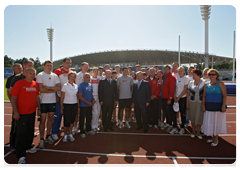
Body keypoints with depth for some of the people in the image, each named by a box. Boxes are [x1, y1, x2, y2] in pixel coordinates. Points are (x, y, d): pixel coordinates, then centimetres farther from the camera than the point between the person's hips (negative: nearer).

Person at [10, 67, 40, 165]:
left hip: (32, 112, 6)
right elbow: (13, 97, -10)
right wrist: (15, 111, -14)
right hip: (22, 113, -6)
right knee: (21, 133, 0)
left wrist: (39, 108, 15)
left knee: (30, 131, 17)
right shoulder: (19, 83, -9)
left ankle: (28, 147, 37)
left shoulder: (35, 84, 7)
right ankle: (21, 155, 9)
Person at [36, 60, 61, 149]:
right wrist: (53, 90, -6)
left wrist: (48, 87, -11)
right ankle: (41, 140, 9)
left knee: (50, 118, 12)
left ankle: (48, 136, 26)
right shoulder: (40, 75, -4)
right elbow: (41, 89, -15)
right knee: (43, 120, -2)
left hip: (53, 101, 4)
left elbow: (59, 88, 0)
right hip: (43, 101, -4)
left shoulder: (55, 76, 10)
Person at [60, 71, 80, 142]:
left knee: (72, 120, 10)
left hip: (74, 105, 4)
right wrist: (61, 108, -6)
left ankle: (70, 134, 25)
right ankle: (65, 135, 18)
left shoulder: (76, 86, 7)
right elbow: (62, 97, -4)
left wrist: (78, 107, 9)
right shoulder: (65, 86, -5)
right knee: (66, 121, -2)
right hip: (67, 105, -4)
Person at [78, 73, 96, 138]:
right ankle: (82, 132, 18)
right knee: (82, 119, 4)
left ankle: (88, 130, 30)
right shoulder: (81, 85, -10)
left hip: (90, 105, 6)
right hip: (83, 105, -6)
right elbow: (80, 96, -14)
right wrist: (87, 102, -18)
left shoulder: (90, 85, 10)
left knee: (89, 118, 15)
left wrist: (93, 99, -1)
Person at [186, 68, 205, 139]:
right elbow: (188, 94, 4)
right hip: (192, 102, 2)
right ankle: (193, 131, 27)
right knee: (192, 117, 10)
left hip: (200, 103, -2)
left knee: (199, 118, 6)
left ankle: (198, 133, 23)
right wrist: (187, 103, 2)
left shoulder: (203, 83, -5)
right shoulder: (191, 83, 1)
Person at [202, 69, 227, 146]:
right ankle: (213, 137, 28)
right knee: (210, 122, 10)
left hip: (218, 106, -4)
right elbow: (204, 96, 8)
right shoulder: (206, 85, 6)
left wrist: (223, 106, -14)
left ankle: (216, 139, 19)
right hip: (208, 107, 4)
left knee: (217, 122, 5)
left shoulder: (220, 84, -4)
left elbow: (224, 96, -7)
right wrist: (203, 105, 2)